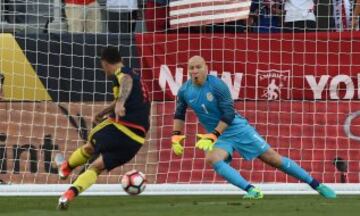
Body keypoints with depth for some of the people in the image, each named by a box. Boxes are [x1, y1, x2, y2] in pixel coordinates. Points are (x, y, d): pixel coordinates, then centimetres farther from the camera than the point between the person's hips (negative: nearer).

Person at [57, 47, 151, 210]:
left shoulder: (120, 73, -2)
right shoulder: (134, 76, 26)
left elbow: (127, 82, -28)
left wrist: (120, 103, -45)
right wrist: (103, 113, 57)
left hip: (121, 126, -7)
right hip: (137, 139, 7)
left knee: (90, 146, 25)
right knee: (97, 167, 11)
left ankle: (67, 167, 47)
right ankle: (71, 193, -6)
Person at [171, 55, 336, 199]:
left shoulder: (217, 86, -18)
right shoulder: (184, 91, -4)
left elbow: (228, 115, -18)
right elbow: (179, 115, 13)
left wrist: (212, 136, -24)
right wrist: (176, 137, 0)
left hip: (238, 128, -4)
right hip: (219, 136, 4)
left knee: (273, 158, -3)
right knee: (212, 159, -31)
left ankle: (317, 185, 8)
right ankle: (252, 191, -32)